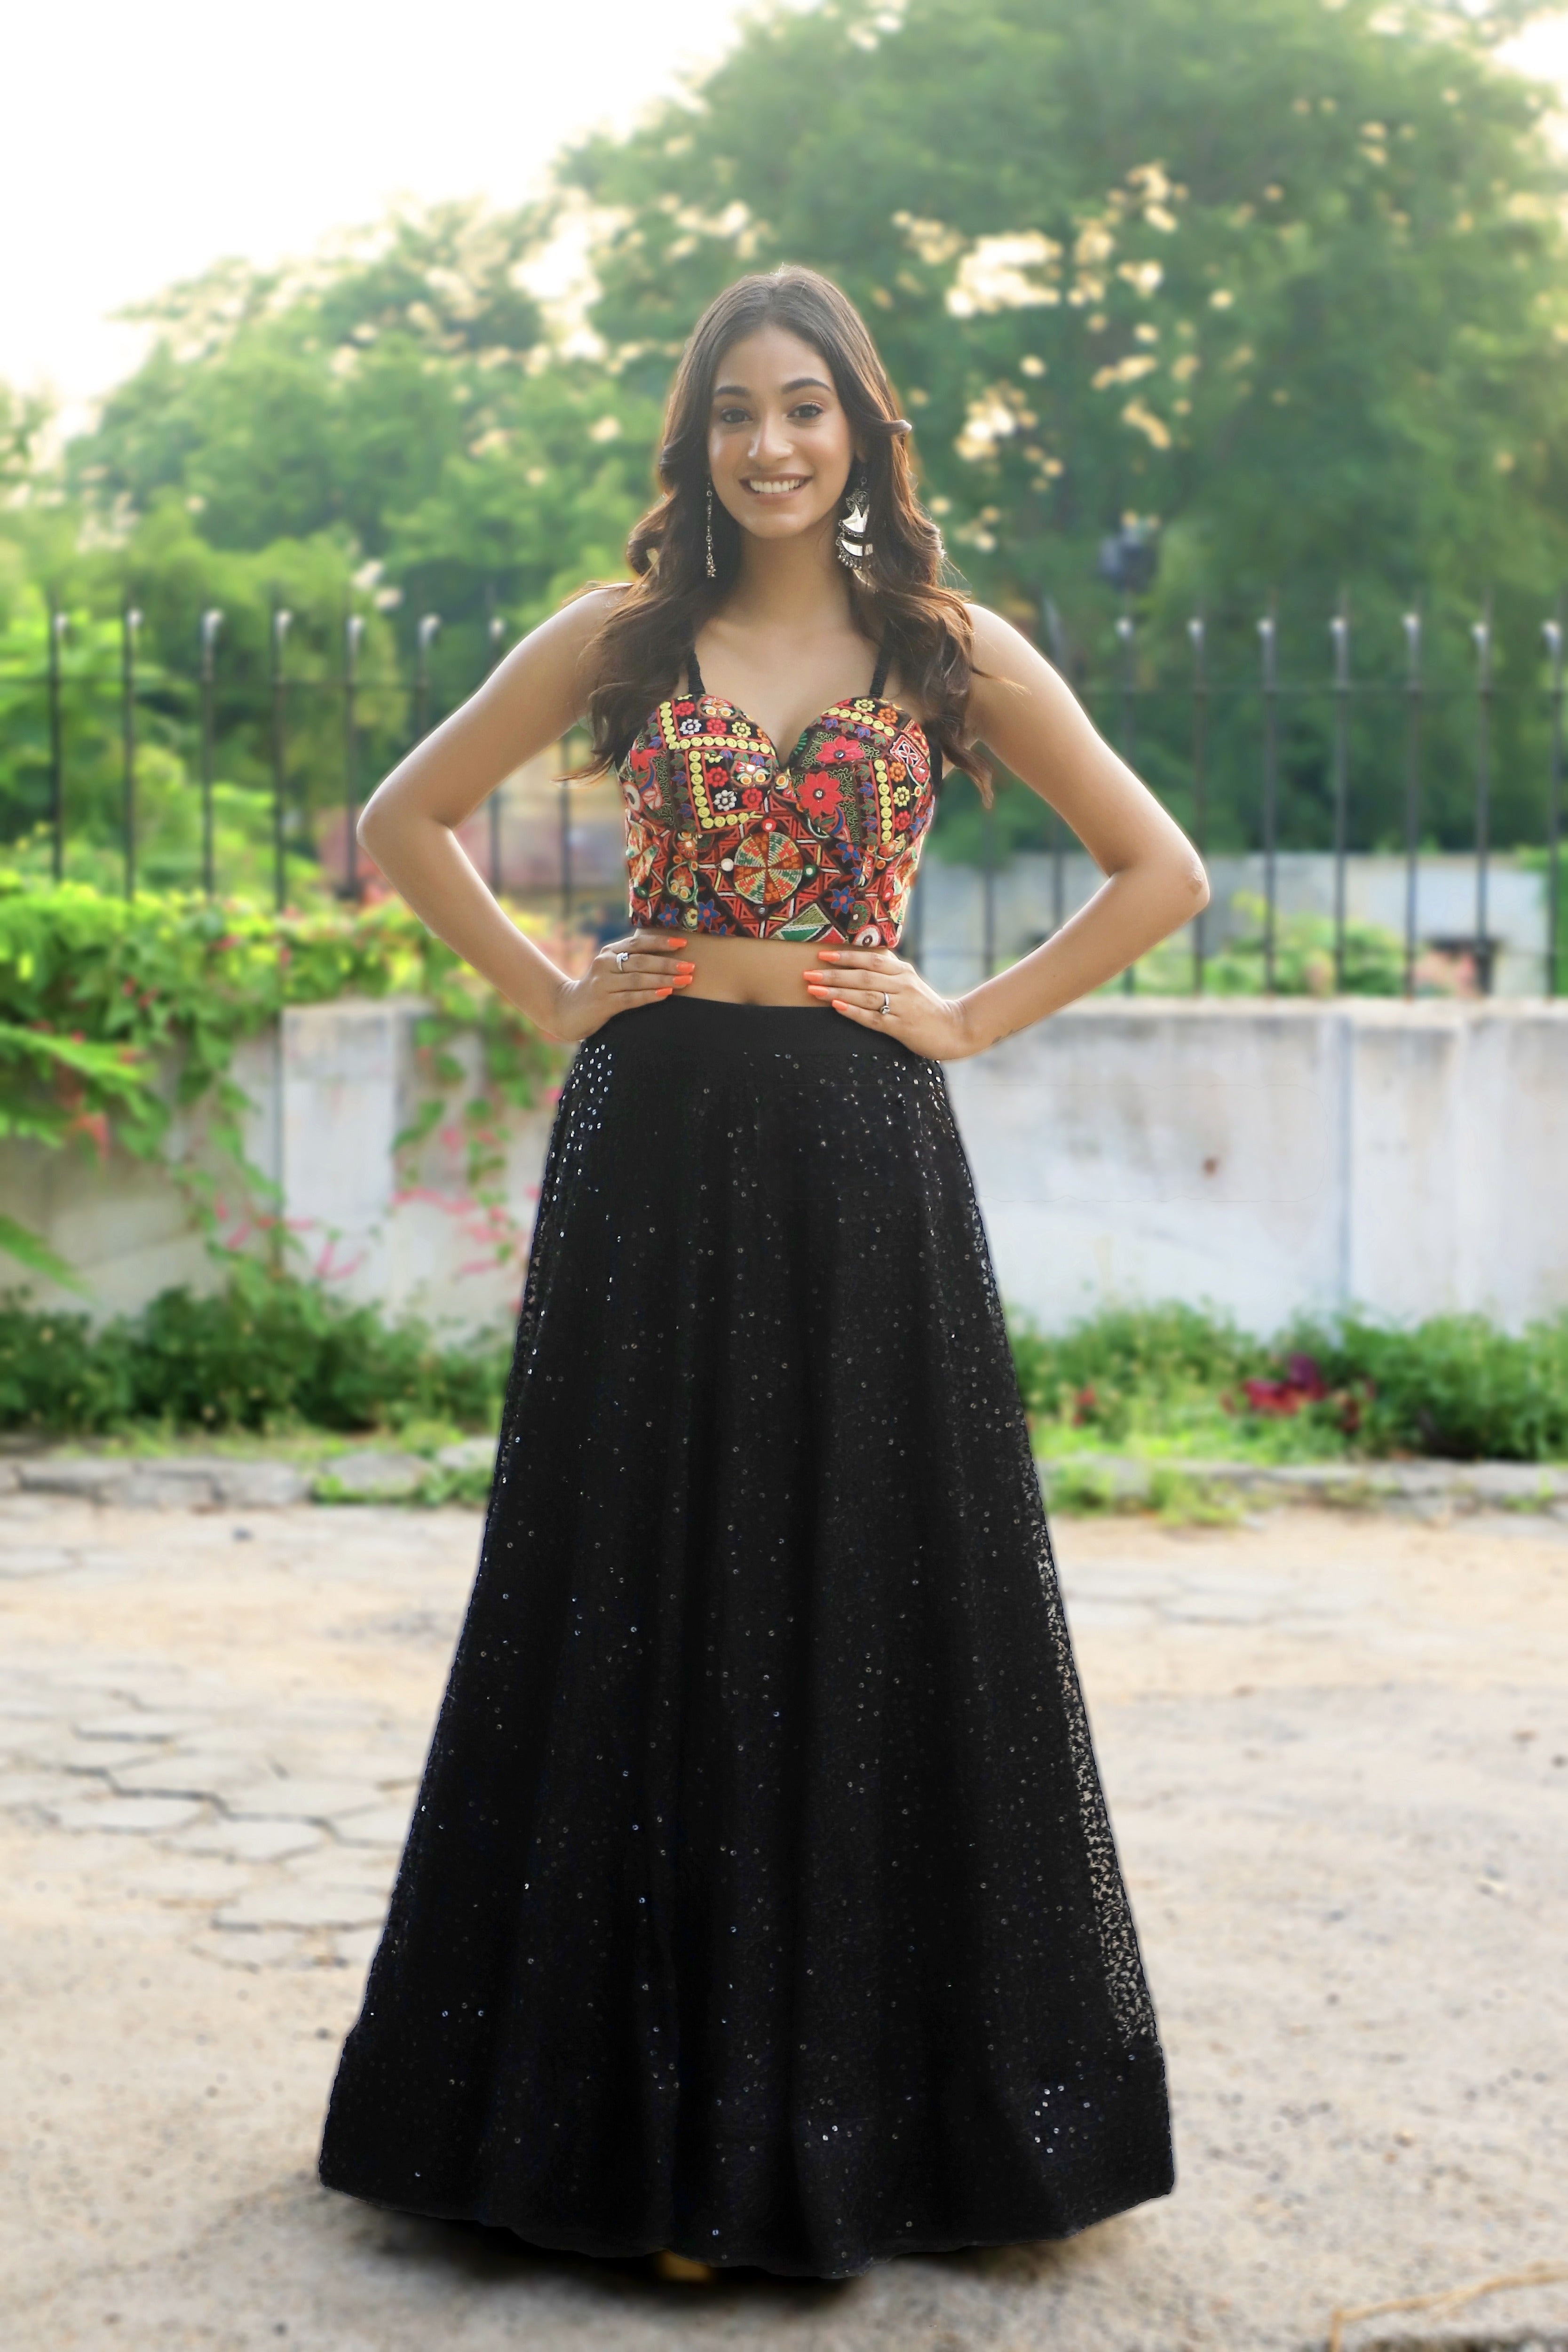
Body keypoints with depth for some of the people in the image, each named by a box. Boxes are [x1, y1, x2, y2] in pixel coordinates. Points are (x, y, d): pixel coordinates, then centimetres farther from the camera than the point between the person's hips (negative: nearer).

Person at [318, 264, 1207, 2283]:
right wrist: (552, 994, 5)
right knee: (650, 1607, 4)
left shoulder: (952, 653, 5)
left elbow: (1159, 871, 8)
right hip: (653, 1151, 1)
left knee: (866, 1607, 3)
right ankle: (652, 2118, 15)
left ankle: (867, 2100, 17)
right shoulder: (623, 638, 7)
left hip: (859, 1159, 0)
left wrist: (971, 1018, 0)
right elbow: (405, 822, 14)